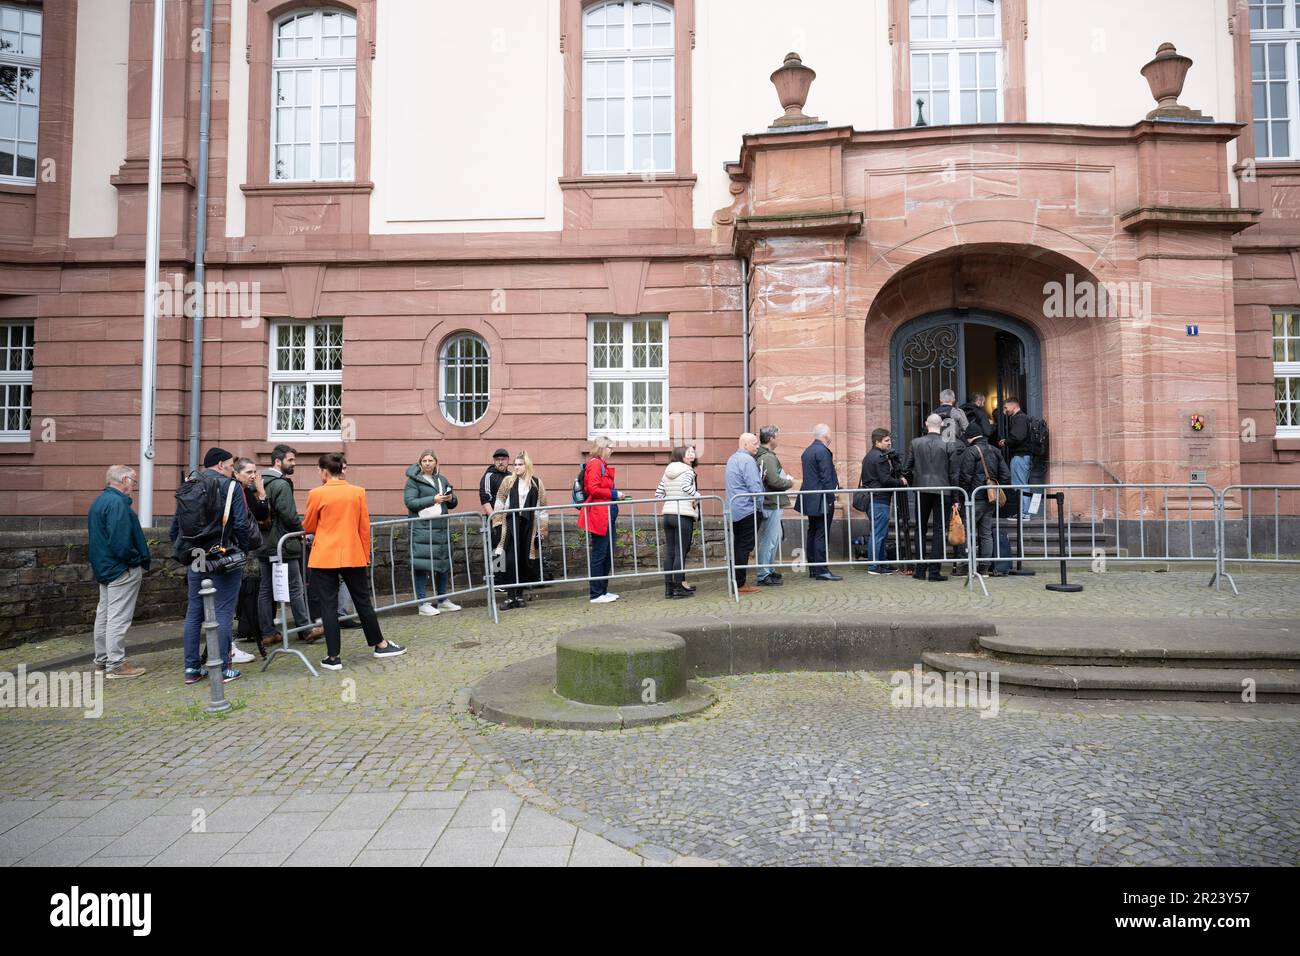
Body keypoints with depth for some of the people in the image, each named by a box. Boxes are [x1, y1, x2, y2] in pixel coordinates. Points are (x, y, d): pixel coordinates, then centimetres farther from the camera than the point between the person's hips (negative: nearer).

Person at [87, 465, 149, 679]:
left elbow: (96, 536, 19)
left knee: (104, 614, 16)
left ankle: (101, 660, 26)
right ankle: (116, 664, 0)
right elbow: (120, 541, -27)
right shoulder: (117, 503, -19)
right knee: (118, 617, -5)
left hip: (103, 568, 11)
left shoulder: (99, 501, 14)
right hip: (122, 570, -11)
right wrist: (138, 560, -14)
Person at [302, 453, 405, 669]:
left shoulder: (317, 494, -7)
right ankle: (380, 645, 24)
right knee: (363, 601, 14)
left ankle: (333, 657, 7)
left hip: (324, 558, -2)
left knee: (328, 606, 4)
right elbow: (364, 527, 4)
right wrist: (366, 555, 13)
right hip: (353, 556, 3)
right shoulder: (358, 492, 0)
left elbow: (308, 527, 3)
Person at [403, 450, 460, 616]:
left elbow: (453, 503, 19)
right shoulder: (413, 480, 0)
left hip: (442, 527, 6)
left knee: (443, 563, 8)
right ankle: (423, 603, 1)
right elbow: (410, 502, -13)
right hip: (421, 529, -5)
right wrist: (433, 499, -20)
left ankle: (443, 600, 20)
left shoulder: (442, 479, 16)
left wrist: (451, 499, -4)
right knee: (421, 565, -6)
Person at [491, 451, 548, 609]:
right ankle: (510, 597, -2)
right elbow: (499, 503, 8)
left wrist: (542, 529, 4)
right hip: (511, 524, -1)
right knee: (511, 560, -6)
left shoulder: (537, 483, 6)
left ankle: (519, 595, 16)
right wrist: (498, 523, 1)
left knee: (524, 561, 5)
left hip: (528, 525, 1)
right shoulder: (508, 481, 7)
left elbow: (542, 507, 7)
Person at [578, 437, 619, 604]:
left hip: (607, 516, 10)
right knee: (598, 555, -6)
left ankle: (603, 590, 20)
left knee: (607, 554, 13)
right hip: (599, 516, -10)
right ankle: (596, 594, -1)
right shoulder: (595, 464, -9)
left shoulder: (603, 465, 21)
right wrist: (614, 494, -13)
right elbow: (593, 489, -18)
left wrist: (617, 496, 11)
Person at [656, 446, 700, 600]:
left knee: (669, 552, 8)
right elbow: (686, 487, -22)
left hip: (667, 515, 6)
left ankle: (669, 588, 11)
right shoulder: (688, 471, -5)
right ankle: (678, 588, -1)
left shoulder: (667, 473, 14)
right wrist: (697, 496, -7)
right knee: (680, 552, -2)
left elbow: (658, 493, 11)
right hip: (683, 515, -6)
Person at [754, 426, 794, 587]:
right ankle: (764, 575, -1)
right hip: (771, 503, -10)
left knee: (774, 537, 20)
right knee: (769, 540, -5)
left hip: (771, 503, 10)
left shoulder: (762, 456, 13)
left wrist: (786, 479, 9)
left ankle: (769, 570, 29)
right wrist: (790, 482, -7)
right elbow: (774, 481, -24)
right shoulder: (768, 457, -17)